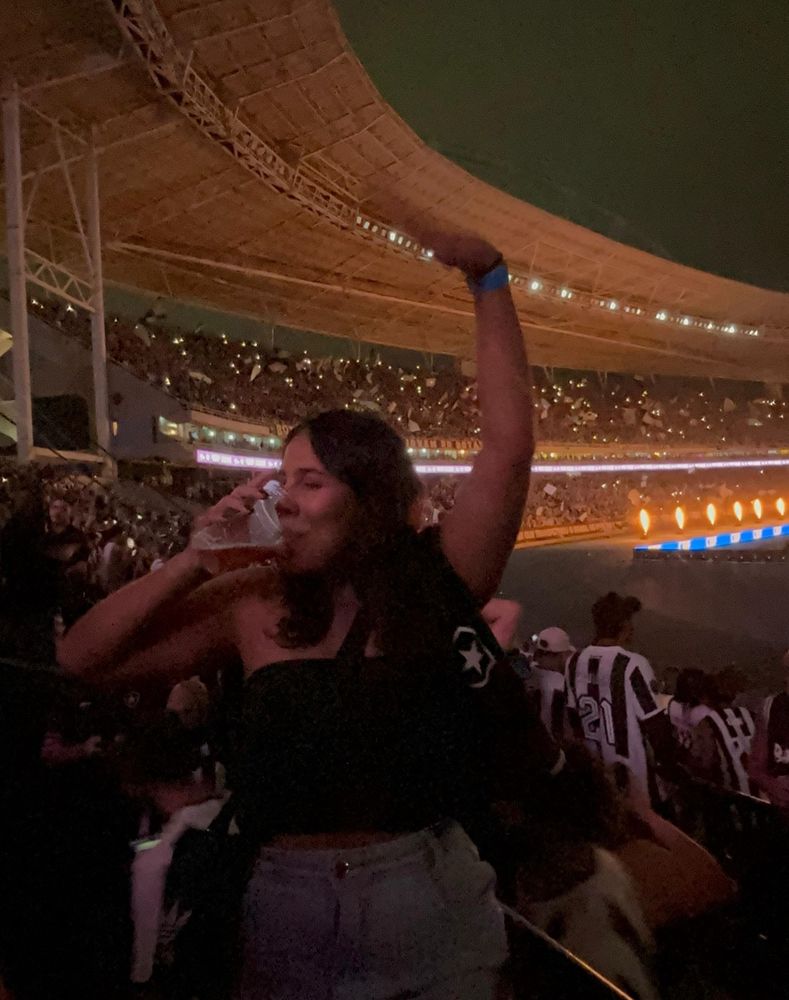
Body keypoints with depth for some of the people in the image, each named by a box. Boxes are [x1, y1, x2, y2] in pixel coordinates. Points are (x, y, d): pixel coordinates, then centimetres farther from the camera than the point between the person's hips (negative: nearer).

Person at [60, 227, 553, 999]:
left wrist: (488, 279, -17)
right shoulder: (257, 604, -4)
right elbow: (83, 658, -1)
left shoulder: (435, 580, -7)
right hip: (284, 913, 2)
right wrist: (194, 563, -12)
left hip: (431, 906, -1)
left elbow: (509, 444, -16)